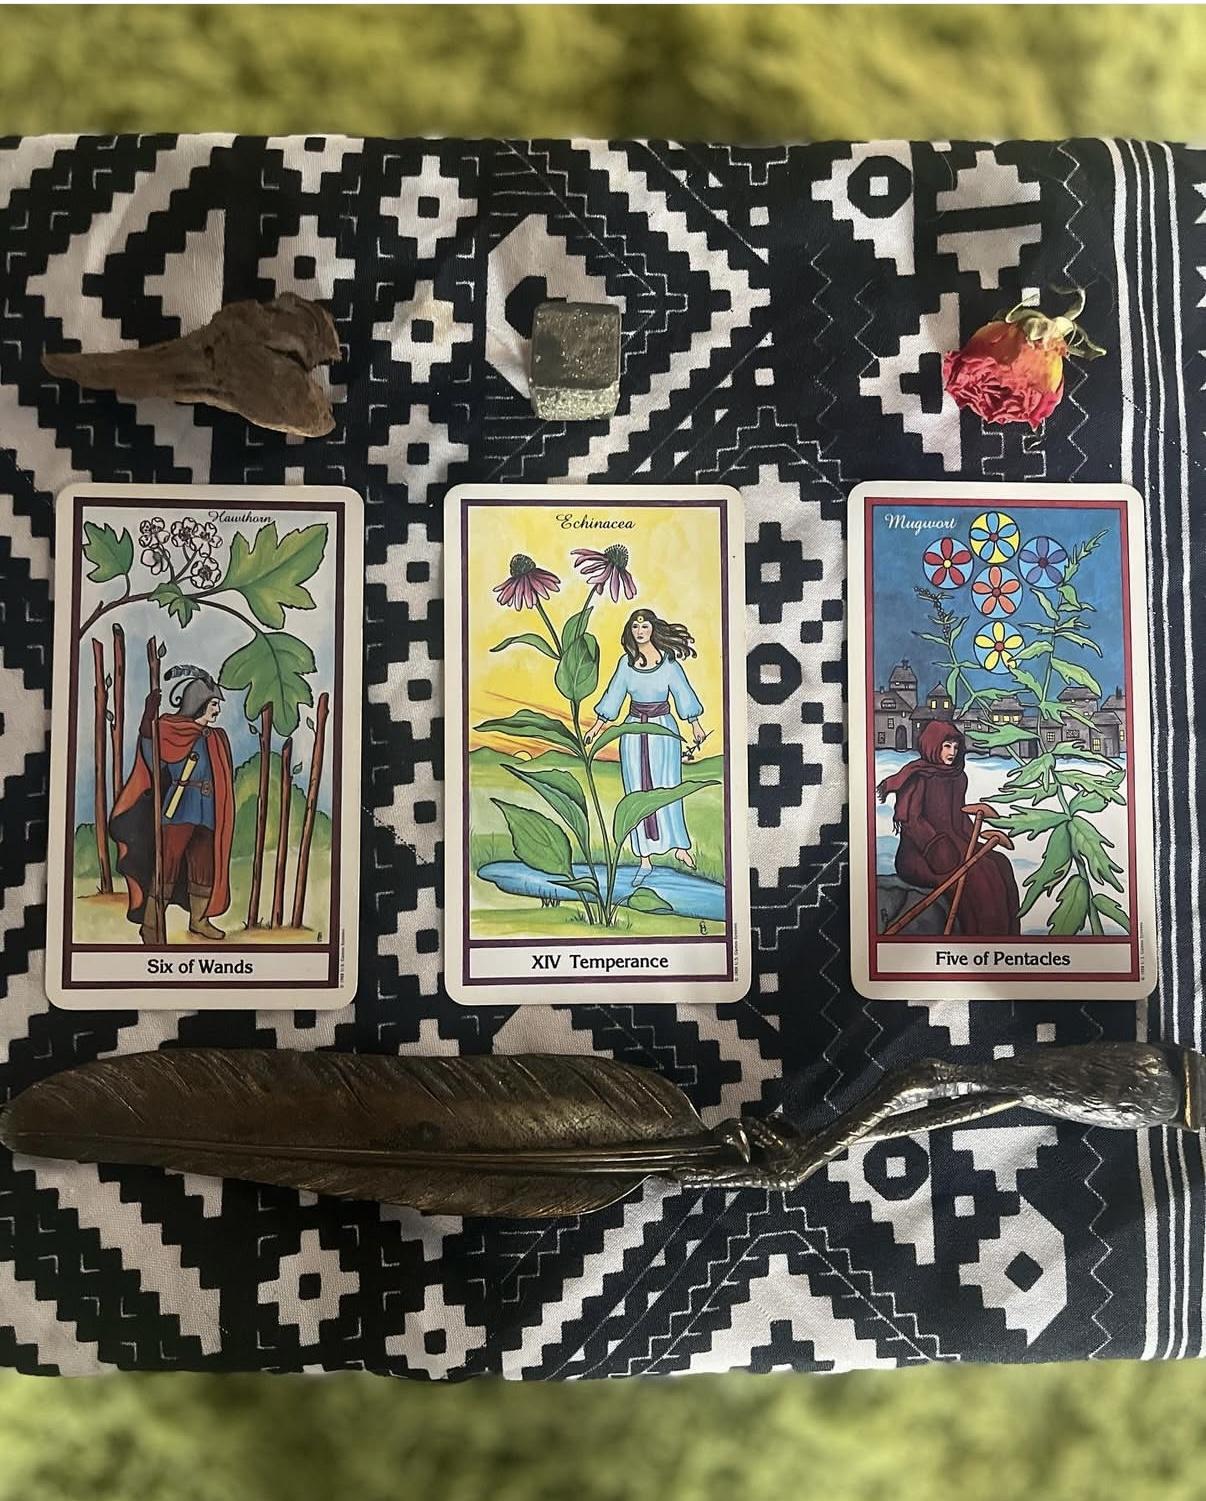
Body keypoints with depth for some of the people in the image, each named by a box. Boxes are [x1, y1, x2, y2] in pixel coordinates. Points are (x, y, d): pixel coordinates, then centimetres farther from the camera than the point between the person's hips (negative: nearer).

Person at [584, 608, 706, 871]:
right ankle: (645, 852, 7)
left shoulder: (668, 661, -5)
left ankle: (678, 845, 13)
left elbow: (682, 693, 1)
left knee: (667, 787, 1)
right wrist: (597, 726, 8)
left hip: (663, 730, -2)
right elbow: (614, 695, 8)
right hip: (634, 731, 2)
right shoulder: (626, 662, 1)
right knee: (639, 791, 3)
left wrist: (695, 725, 4)